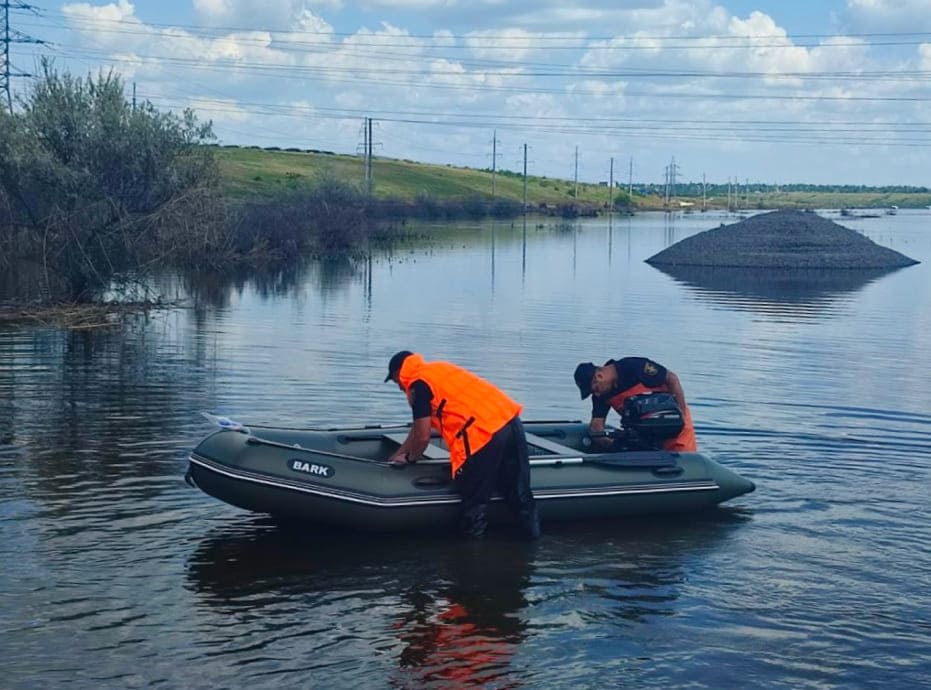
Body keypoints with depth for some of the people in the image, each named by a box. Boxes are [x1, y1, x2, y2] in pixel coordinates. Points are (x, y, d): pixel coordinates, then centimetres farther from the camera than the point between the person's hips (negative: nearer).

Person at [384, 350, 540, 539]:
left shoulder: (418, 384, 1)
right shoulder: (438, 369, 28)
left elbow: (422, 436, -1)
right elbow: (419, 426, 35)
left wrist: (409, 458, 19)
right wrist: (396, 455, 40)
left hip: (485, 433, -9)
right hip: (511, 420, 9)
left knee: (473, 497, 7)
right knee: (518, 493, 19)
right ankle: (532, 532, 27)